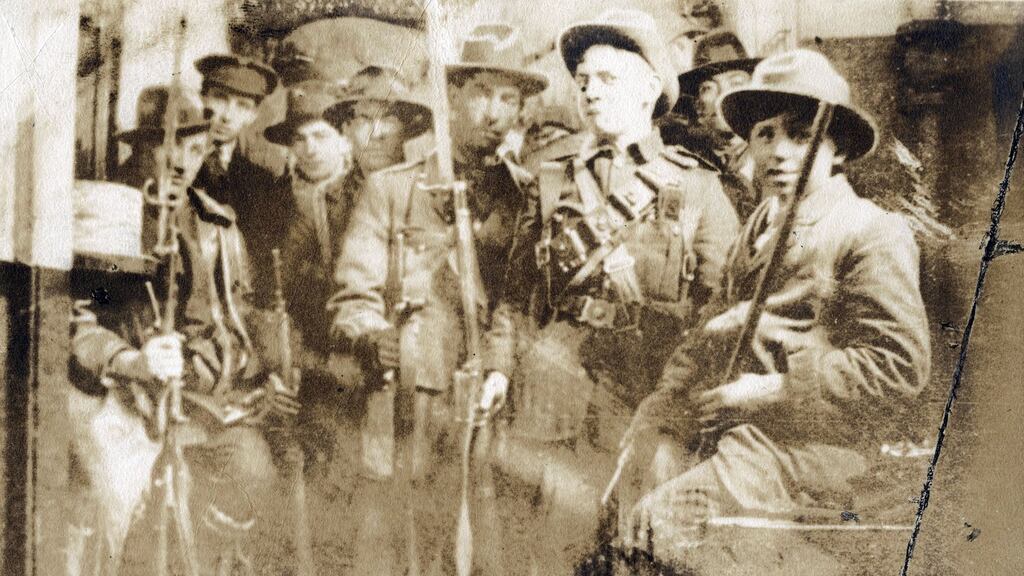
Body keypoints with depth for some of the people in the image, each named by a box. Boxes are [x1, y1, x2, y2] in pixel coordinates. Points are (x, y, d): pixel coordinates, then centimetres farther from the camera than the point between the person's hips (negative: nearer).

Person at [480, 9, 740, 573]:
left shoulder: (699, 189, 7)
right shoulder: (553, 184, 12)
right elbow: (519, 294, 13)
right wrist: (498, 369, 2)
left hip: (654, 392, -1)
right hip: (556, 387, 1)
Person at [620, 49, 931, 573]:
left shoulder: (875, 234, -2)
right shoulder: (756, 230, 21)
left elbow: (901, 367, -12)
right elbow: (706, 342, 15)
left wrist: (771, 391, -13)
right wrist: (665, 430, -3)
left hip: (808, 448, -7)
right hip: (721, 431, 7)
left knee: (653, 520, -24)